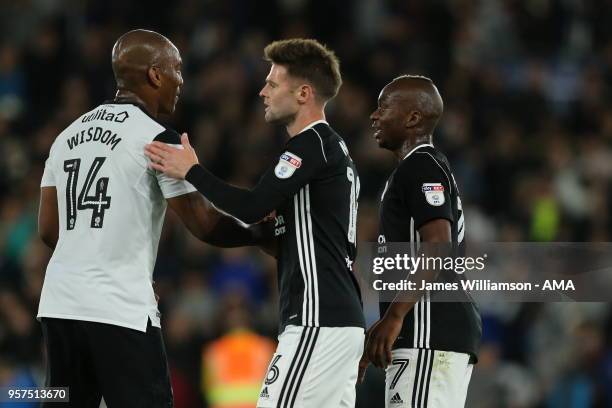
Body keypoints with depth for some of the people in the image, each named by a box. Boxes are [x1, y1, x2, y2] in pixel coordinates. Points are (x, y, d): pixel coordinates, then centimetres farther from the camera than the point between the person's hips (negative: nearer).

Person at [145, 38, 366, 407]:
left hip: (319, 324, -10)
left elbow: (251, 208, -18)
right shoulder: (334, 147, 21)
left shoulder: (313, 144, -10)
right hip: (345, 321, 10)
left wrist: (191, 171, -8)